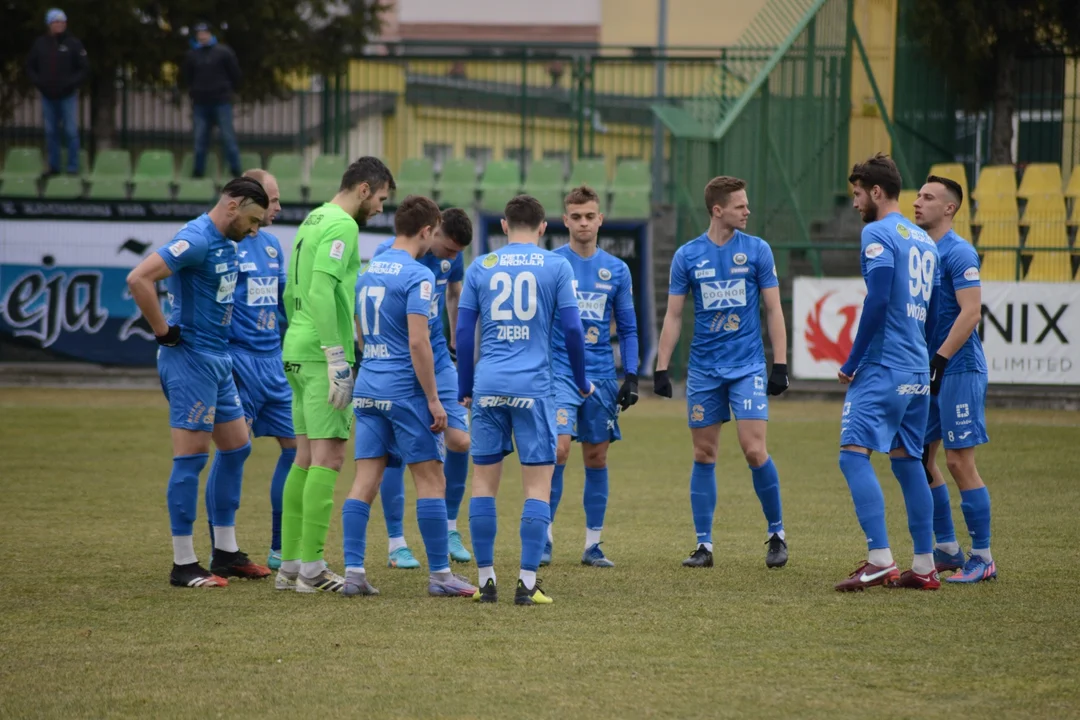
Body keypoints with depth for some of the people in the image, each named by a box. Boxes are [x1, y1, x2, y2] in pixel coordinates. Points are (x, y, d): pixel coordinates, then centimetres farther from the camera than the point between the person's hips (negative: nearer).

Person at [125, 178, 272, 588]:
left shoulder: (227, 243, 11)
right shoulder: (197, 240, -18)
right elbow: (138, 279, -28)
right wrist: (165, 332, -20)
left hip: (217, 360, 10)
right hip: (190, 358, -10)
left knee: (236, 447, 14)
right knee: (192, 457, -6)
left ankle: (226, 554, 22)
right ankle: (184, 565, -1)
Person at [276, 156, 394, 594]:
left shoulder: (312, 221, 18)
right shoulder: (341, 225, -12)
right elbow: (321, 290, -22)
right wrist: (337, 356, -23)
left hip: (296, 350, 10)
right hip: (321, 353, -10)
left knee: (306, 459, 11)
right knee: (328, 458, -8)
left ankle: (290, 565, 12)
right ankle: (311, 569, -9)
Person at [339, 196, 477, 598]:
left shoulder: (368, 270, 11)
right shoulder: (418, 276, -12)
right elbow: (418, 342, -18)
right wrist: (433, 399, -14)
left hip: (367, 388, 7)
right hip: (405, 390, -7)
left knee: (365, 480, 5)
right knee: (430, 479, 0)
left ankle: (353, 572, 0)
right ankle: (440, 575, 3)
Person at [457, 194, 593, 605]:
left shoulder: (480, 267, 9)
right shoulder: (556, 267, 3)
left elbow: (463, 332, 8)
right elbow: (572, 329, 0)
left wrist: (465, 389, 17)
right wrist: (582, 383, 14)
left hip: (488, 386, 2)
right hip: (533, 387, -2)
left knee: (484, 481, 8)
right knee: (538, 484, 1)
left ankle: (486, 581, 7)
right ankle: (527, 583, -6)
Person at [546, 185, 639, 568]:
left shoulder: (616, 270, 8)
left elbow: (628, 328, 13)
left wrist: (631, 375, 5)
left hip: (601, 375, 3)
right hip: (559, 373, -3)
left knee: (596, 458, 6)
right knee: (558, 449, -17)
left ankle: (593, 544, 13)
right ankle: (545, 535, -7)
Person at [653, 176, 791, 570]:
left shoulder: (757, 250, 0)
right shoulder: (687, 256, 2)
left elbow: (774, 310, 3)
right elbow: (673, 316, 6)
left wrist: (780, 364, -4)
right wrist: (661, 368, 0)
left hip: (747, 367, -2)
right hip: (704, 370, 2)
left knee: (754, 450, -11)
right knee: (704, 455, 4)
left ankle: (777, 534, 5)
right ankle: (704, 544, 10)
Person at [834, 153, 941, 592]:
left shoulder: (878, 234, -8)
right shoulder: (925, 242, 18)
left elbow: (877, 302, -17)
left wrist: (852, 363, -11)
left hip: (882, 370, -9)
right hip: (917, 372, 9)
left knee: (854, 453, -13)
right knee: (907, 461, 13)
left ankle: (880, 560, -23)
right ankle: (924, 567, 12)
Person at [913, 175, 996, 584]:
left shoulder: (959, 253, -12)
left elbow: (971, 313, -19)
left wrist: (939, 359, -21)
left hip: (958, 370, -9)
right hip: (927, 369, 9)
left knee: (959, 462, -8)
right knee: (920, 461, 8)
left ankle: (983, 558, -2)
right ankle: (947, 550, 17)